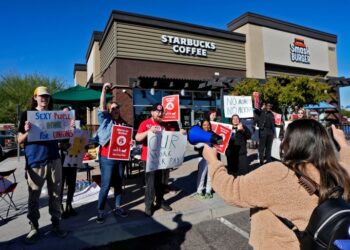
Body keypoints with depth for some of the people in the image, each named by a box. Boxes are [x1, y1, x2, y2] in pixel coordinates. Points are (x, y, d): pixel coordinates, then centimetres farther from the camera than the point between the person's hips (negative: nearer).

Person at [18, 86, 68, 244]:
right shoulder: (27, 114, 3)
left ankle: (56, 225, 23)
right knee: (33, 198, 8)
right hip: (35, 162, -2)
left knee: (55, 195, 9)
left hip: (54, 160, 2)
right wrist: (27, 132, -19)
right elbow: (20, 140, 2)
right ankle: (34, 228, 24)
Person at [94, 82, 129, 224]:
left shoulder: (123, 123, 9)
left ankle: (118, 207, 27)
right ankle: (100, 211, 13)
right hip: (107, 158, -4)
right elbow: (102, 106, -16)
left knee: (118, 184, 13)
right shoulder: (105, 120, -2)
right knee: (106, 185, -2)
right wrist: (104, 90, -25)